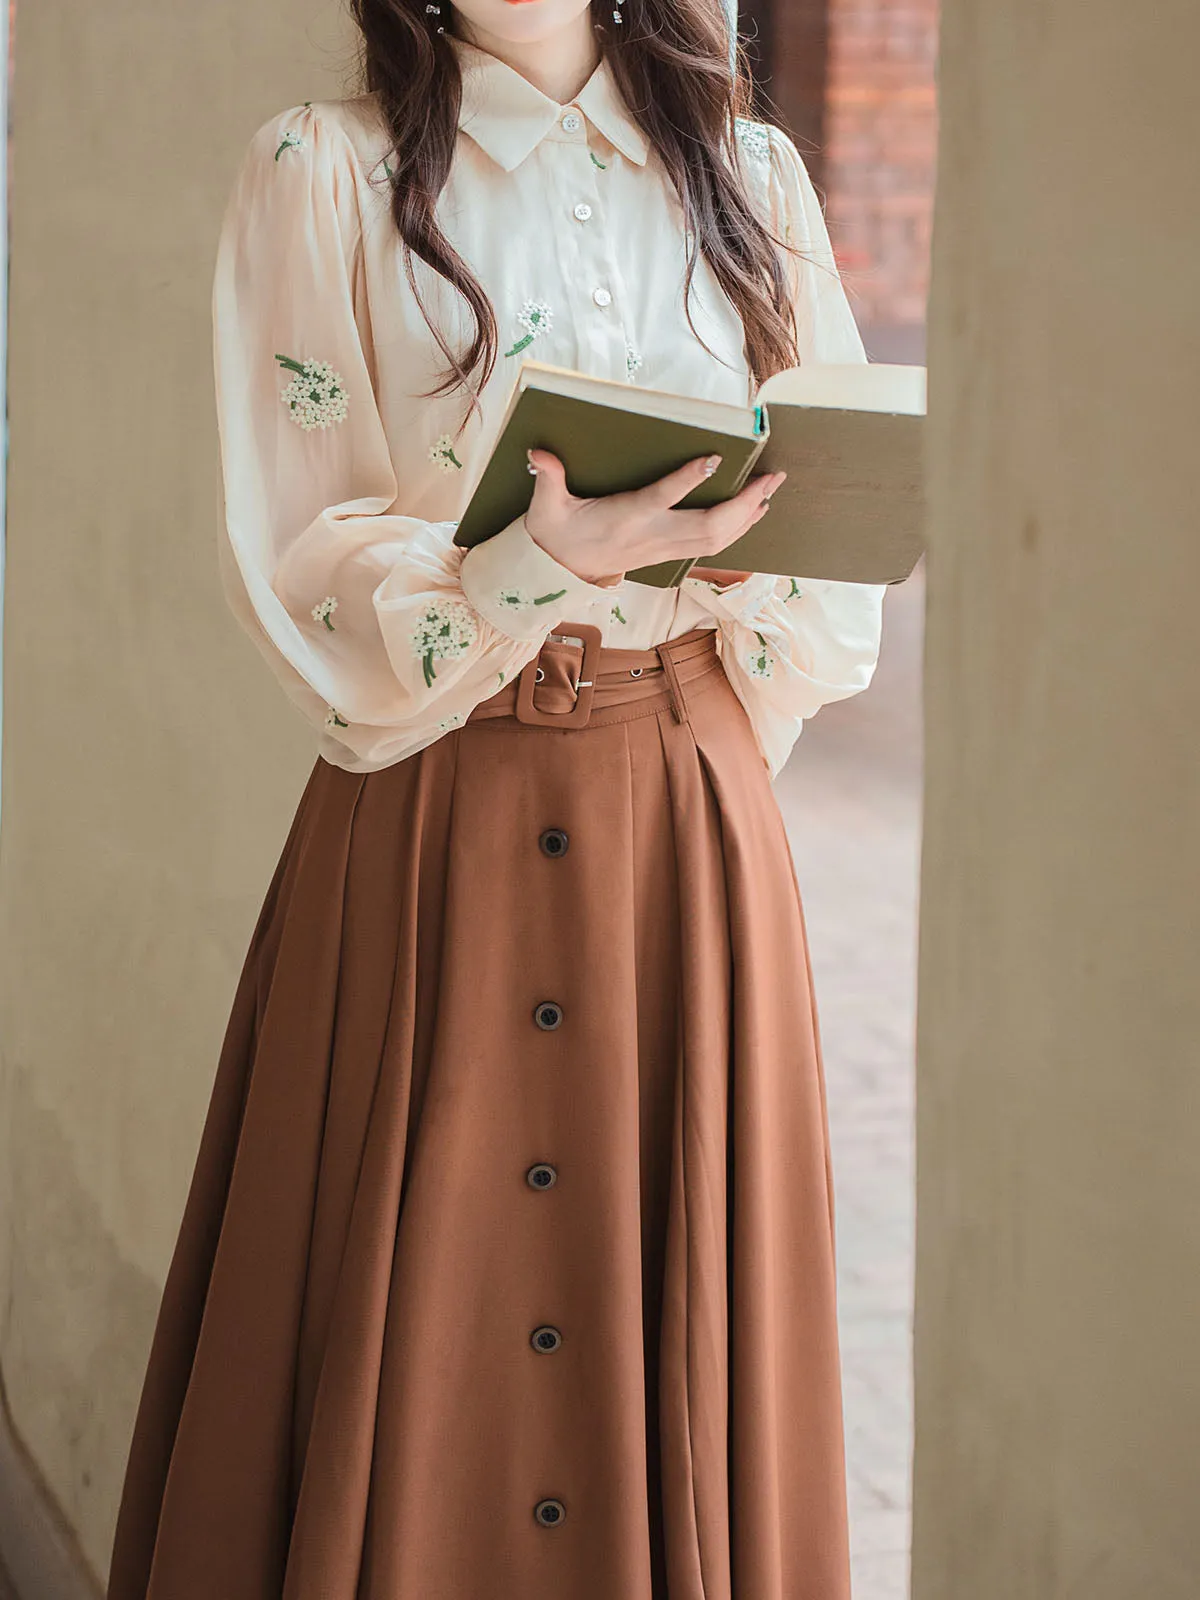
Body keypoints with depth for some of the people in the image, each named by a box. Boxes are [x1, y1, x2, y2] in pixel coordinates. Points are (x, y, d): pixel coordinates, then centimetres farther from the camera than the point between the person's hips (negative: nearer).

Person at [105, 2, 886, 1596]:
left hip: (693, 815, 3)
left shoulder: (749, 178, 10)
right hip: (437, 813, -2)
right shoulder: (322, 176, 1)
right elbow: (297, 556, -7)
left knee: (681, 1312, 5)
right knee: (416, 1317, 0)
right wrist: (536, 564, -23)